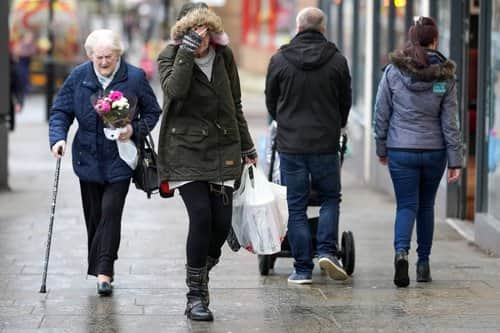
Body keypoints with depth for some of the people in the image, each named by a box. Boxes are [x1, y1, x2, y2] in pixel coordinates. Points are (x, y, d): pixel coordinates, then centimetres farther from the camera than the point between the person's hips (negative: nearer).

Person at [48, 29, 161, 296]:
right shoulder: (79, 76, 0)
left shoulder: (134, 78, -5)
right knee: (94, 214, 9)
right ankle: (102, 268, 23)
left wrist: (135, 129, -15)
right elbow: (61, 111, 5)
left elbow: (153, 113, 3)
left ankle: (103, 271, -11)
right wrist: (58, 137, -12)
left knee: (111, 211, -13)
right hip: (88, 158, 3)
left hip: (120, 159, -3)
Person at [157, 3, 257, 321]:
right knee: (201, 215, -15)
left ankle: (201, 272, 26)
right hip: (185, 149, -4)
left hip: (222, 148, 4)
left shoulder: (224, 55, 4)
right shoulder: (170, 57, -6)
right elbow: (174, 90, -27)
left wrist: (247, 146, 18)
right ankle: (196, 296, -4)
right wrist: (186, 53, -31)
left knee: (222, 221, -2)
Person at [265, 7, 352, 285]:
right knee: (330, 198, 16)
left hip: (290, 144, 0)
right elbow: (345, 102, 9)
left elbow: (271, 102, 9)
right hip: (326, 144, 0)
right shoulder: (337, 61, -2)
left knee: (296, 207, 6)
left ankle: (302, 269, 5)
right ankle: (327, 251, -2)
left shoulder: (279, 60, -2)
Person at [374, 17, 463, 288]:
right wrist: (455, 161, 0)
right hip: (434, 151, 1)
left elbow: (381, 114, 0)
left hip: (401, 151, -1)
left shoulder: (393, 71, -5)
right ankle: (423, 264, 20)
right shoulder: (445, 76, -4)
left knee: (406, 205, 3)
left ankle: (401, 252, -24)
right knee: (426, 206, 17)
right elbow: (450, 122, -3)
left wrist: (381, 148, 12)